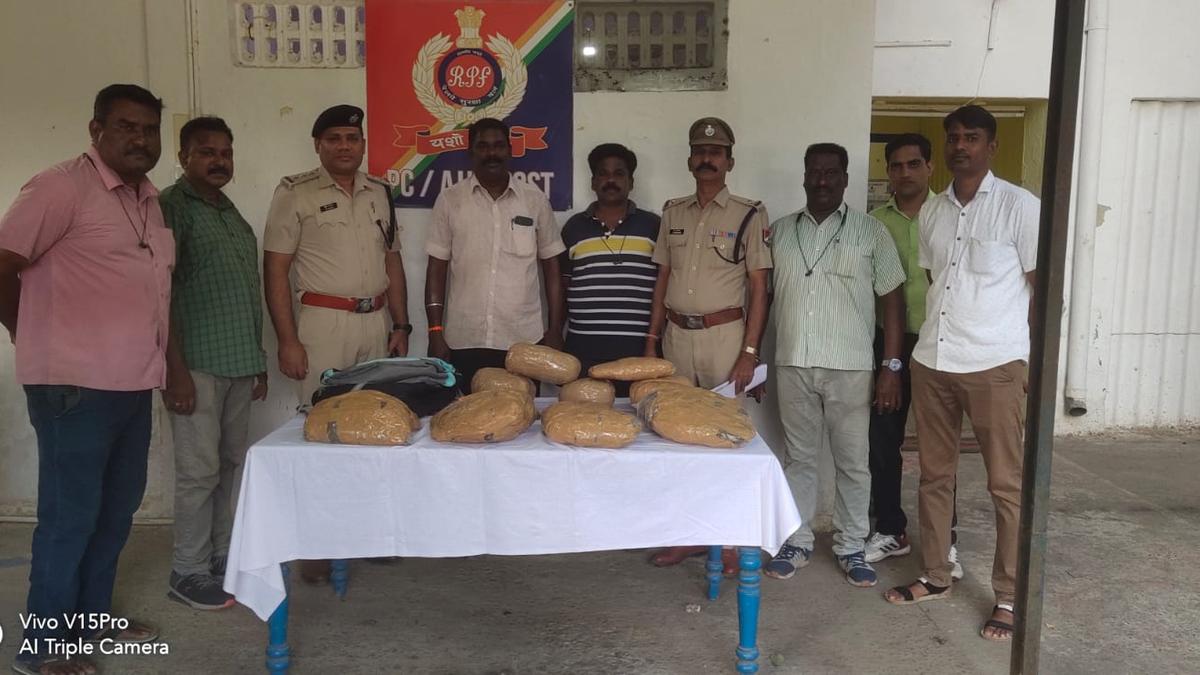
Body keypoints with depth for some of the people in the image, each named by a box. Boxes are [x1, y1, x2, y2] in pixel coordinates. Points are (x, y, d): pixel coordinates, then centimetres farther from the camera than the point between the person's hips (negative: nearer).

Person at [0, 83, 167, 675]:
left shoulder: (148, 200, 13)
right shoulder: (61, 187, -11)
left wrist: (166, 363, 12)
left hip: (132, 385, 8)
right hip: (75, 387, -8)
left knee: (116, 511, 17)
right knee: (70, 517, 2)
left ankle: (91, 619, 33)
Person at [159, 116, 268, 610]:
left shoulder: (231, 213, 17)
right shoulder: (171, 207, -6)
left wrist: (258, 360, 18)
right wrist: (176, 368, -18)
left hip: (240, 363, 7)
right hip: (198, 365, -7)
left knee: (233, 463, 12)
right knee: (200, 470, -2)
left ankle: (223, 556, 24)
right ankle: (188, 572, 10)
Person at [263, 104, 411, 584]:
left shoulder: (379, 193, 13)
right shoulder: (296, 193, -2)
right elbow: (275, 269, -6)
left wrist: (400, 325, 11)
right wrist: (287, 340, -11)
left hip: (377, 321, 5)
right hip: (324, 323, -5)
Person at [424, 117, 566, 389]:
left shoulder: (536, 200, 6)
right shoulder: (449, 200, 4)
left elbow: (551, 267, 8)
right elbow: (437, 269, 5)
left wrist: (555, 330, 3)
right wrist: (435, 332, -2)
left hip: (524, 341, 0)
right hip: (464, 343, 0)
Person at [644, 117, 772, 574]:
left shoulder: (748, 215, -2)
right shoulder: (673, 212, 11)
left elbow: (759, 288, -5)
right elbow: (662, 279, 14)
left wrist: (749, 351, -11)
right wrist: (651, 340, 9)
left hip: (723, 335, -4)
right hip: (676, 335, 4)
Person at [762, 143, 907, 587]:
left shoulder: (870, 231, 0)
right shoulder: (779, 231, 8)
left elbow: (891, 300, -1)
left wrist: (892, 367, -7)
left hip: (850, 368, -2)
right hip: (792, 365, 2)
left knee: (852, 461, 7)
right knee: (798, 457, 12)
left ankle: (851, 547, 21)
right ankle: (796, 542, 23)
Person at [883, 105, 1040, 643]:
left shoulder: (1021, 207, -4)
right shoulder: (931, 212, 11)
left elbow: (1043, 287, -2)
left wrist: (1035, 361, -4)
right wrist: (929, 338, 14)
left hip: (995, 365, -5)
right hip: (930, 362, 5)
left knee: (1007, 485, 3)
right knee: (934, 474, 13)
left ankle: (1009, 597, 15)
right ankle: (935, 576, 27)